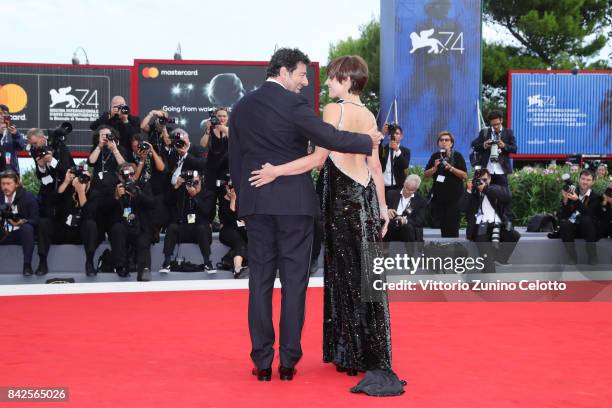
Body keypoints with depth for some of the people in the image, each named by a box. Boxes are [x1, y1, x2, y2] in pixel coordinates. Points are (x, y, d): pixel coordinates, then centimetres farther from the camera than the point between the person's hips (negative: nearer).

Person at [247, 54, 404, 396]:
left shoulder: (334, 109, -10)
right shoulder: (369, 115, 10)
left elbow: (318, 158, -16)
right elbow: (375, 165, 10)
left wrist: (276, 171, -15)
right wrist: (383, 207, 14)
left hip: (343, 197, -6)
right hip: (366, 196, 6)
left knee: (348, 272, 1)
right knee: (364, 272, 10)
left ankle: (356, 354, 6)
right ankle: (368, 355, 15)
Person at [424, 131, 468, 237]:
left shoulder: (457, 156, -1)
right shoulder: (435, 156, 8)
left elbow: (464, 175, -7)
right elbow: (426, 174, 7)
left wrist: (451, 168, -18)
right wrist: (435, 168, -10)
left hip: (454, 196, -3)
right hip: (438, 195, 3)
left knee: (452, 226, -7)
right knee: (442, 225, 5)